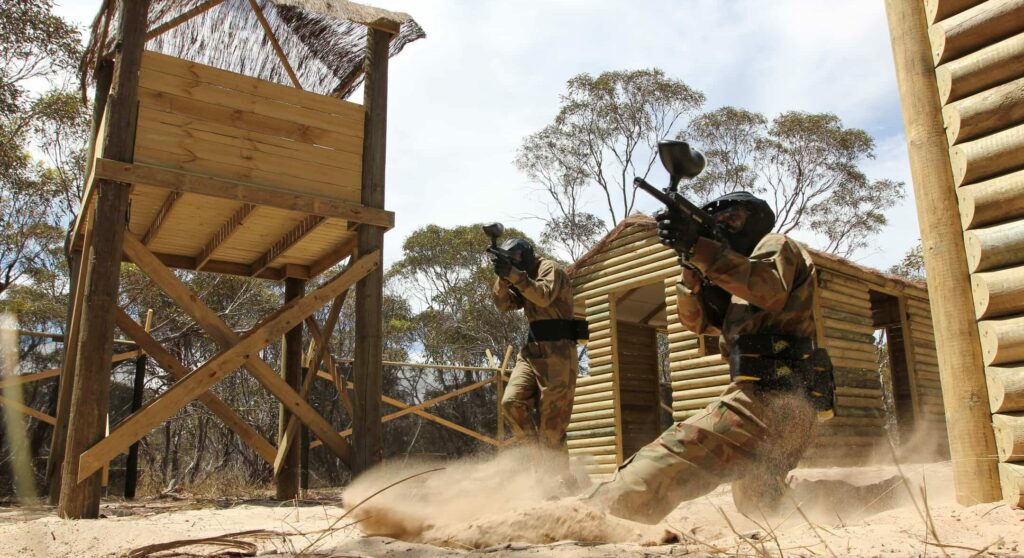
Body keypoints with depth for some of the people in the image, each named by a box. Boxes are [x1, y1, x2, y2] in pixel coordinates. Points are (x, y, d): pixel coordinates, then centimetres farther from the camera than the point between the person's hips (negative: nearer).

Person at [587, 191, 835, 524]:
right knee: (758, 506, 25)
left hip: (772, 396, -10)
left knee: (674, 457, -27)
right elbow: (698, 320, 14)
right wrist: (692, 266, -2)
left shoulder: (776, 245, 4)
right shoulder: (736, 285, 29)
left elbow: (770, 289, -21)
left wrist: (698, 247, -30)